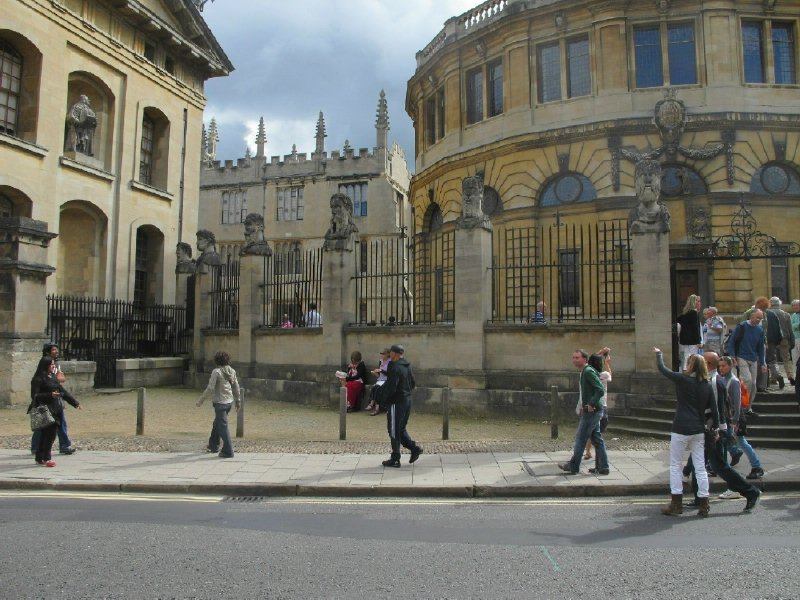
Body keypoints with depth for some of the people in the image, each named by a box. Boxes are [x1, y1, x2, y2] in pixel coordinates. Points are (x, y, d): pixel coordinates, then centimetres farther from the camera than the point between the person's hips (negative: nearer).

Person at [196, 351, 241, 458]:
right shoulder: (232, 371, 4)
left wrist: (201, 399, -8)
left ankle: (228, 451, -1)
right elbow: (236, 387, 8)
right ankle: (213, 445, 37)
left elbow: (210, 388, -17)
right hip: (230, 401, 7)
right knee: (217, 423, 24)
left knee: (223, 427, -2)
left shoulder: (216, 372, -15)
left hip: (220, 402, -7)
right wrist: (238, 401, 16)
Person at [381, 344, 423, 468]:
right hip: (407, 400, 9)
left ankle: (395, 460, 6)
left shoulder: (395, 368, -19)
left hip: (397, 402, -9)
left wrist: (385, 398, -6)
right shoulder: (407, 366, 9)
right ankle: (414, 448, 10)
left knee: (394, 431, 1)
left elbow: (391, 388, -22)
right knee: (401, 429, 20)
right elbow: (413, 384, 16)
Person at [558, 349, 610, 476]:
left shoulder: (588, 372, -16)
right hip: (592, 411, 10)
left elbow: (600, 390, -23)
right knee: (597, 439, 12)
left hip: (591, 411, -10)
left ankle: (573, 466, 6)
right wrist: (583, 406, 15)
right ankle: (602, 467, 17)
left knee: (580, 438, -2)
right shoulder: (583, 372, 15)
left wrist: (591, 404, -21)